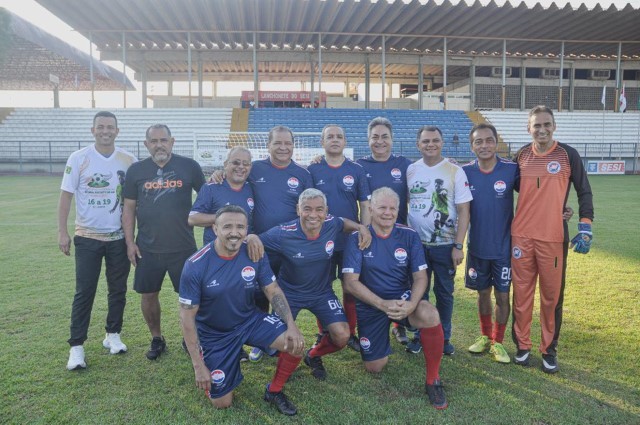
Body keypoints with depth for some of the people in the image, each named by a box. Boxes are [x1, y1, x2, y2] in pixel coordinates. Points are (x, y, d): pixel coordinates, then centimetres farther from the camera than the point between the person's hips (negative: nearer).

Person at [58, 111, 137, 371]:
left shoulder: (128, 160, -1)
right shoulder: (79, 159, -5)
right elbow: (66, 195, -3)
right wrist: (62, 232, -8)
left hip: (119, 237, 2)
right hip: (87, 237, -2)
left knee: (118, 289, 10)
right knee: (84, 292, 1)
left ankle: (113, 335, 27)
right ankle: (77, 346, 11)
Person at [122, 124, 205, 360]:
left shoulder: (189, 166, -2)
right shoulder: (136, 170, 3)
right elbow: (129, 208, 6)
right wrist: (129, 242, 1)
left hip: (183, 246, -1)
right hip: (147, 249, 2)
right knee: (148, 295, 10)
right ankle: (156, 339, 31)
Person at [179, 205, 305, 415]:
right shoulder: (196, 266, -23)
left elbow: (273, 291, -5)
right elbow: (187, 316, -17)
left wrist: (291, 325, -21)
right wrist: (198, 366, -16)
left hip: (250, 321, 2)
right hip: (214, 334, -2)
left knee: (295, 343, -21)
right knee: (221, 403, 2)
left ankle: (274, 391, 8)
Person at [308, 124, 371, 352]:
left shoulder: (357, 170, 1)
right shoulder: (312, 170, 0)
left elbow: (365, 205, 3)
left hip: (351, 241, 0)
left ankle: (350, 333, 22)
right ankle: (323, 334, 23)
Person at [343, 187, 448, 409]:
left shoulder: (409, 235, -7)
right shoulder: (357, 238, -12)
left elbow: (420, 277, -9)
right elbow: (351, 282, -16)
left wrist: (411, 304, -29)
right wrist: (382, 304, -27)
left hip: (403, 298, 0)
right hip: (370, 305, 0)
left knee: (430, 316, -33)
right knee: (374, 367, 6)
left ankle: (433, 380, -12)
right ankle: (382, 334, 40)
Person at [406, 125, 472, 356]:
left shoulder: (455, 171, -5)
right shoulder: (410, 170, 2)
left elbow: (463, 211, -7)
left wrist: (458, 246, -11)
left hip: (445, 245, -2)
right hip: (416, 243, 2)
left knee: (444, 293, 10)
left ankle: (444, 337, 25)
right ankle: (419, 336, 24)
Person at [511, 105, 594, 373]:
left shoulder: (568, 154, -1)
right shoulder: (521, 155, 6)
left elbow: (584, 192, 2)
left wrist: (585, 228, -8)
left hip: (554, 237, -2)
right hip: (521, 236, 2)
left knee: (552, 296, 6)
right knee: (522, 293, 8)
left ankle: (549, 350, 21)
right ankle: (522, 346, 22)